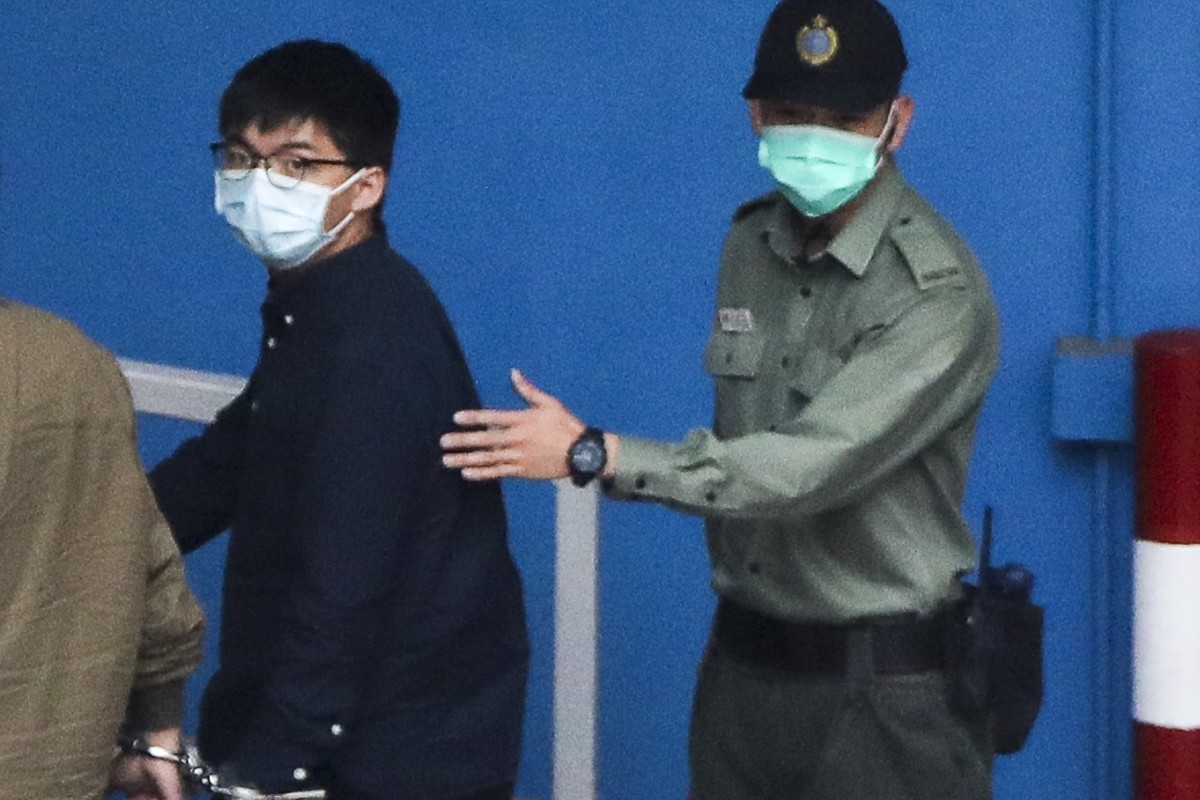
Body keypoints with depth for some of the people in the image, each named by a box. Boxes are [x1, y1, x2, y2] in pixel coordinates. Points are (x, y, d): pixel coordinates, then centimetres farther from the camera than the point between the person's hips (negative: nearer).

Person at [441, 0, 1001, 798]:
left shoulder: (938, 290, -18)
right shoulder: (751, 244, 5)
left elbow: (808, 465, -26)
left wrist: (593, 455, -26)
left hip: (882, 688, -6)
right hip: (745, 665, 6)